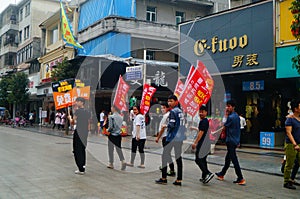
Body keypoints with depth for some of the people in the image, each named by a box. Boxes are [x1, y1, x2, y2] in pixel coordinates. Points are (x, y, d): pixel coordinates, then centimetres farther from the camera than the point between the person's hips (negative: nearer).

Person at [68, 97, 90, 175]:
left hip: (78, 132, -7)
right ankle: (83, 168, 18)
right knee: (82, 150, 15)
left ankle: (81, 169, -4)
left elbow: (72, 122, -3)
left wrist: (70, 118, 17)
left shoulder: (78, 111, -10)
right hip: (85, 133, 7)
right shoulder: (87, 112, 11)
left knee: (77, 151, -2)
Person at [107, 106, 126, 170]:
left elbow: (111, 127, -16)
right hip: (119, 135, 5)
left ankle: (111, 164, 15)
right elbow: (122, 126, 7)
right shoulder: (120, 117, 4)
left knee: (111, 150, 8)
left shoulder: (111, 117, -14)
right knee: (119, 149, 11)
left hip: (112, 135, -5)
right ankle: (123, 161, -4)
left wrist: (108, 130, 2)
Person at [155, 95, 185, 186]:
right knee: (178, 157, 8)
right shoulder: (180, 111, 13)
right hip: (180, 138, 8)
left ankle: (164, 178, 5)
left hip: (172, 137, -8)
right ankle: (179, 180, 8)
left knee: (165, 156, 3)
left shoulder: (173, 111, -11)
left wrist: (166, 125, 1)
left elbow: (172, 125, -19)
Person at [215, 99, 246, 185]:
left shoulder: (231, 117, -19)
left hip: (231, 141, -10)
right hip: (235, 140, 10)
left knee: (234, 160, -6)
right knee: (227, 158, 19)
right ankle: (221, 174, 33)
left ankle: (241, 179, -5)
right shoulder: (237, 116, 10)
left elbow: (224, 128, -10)